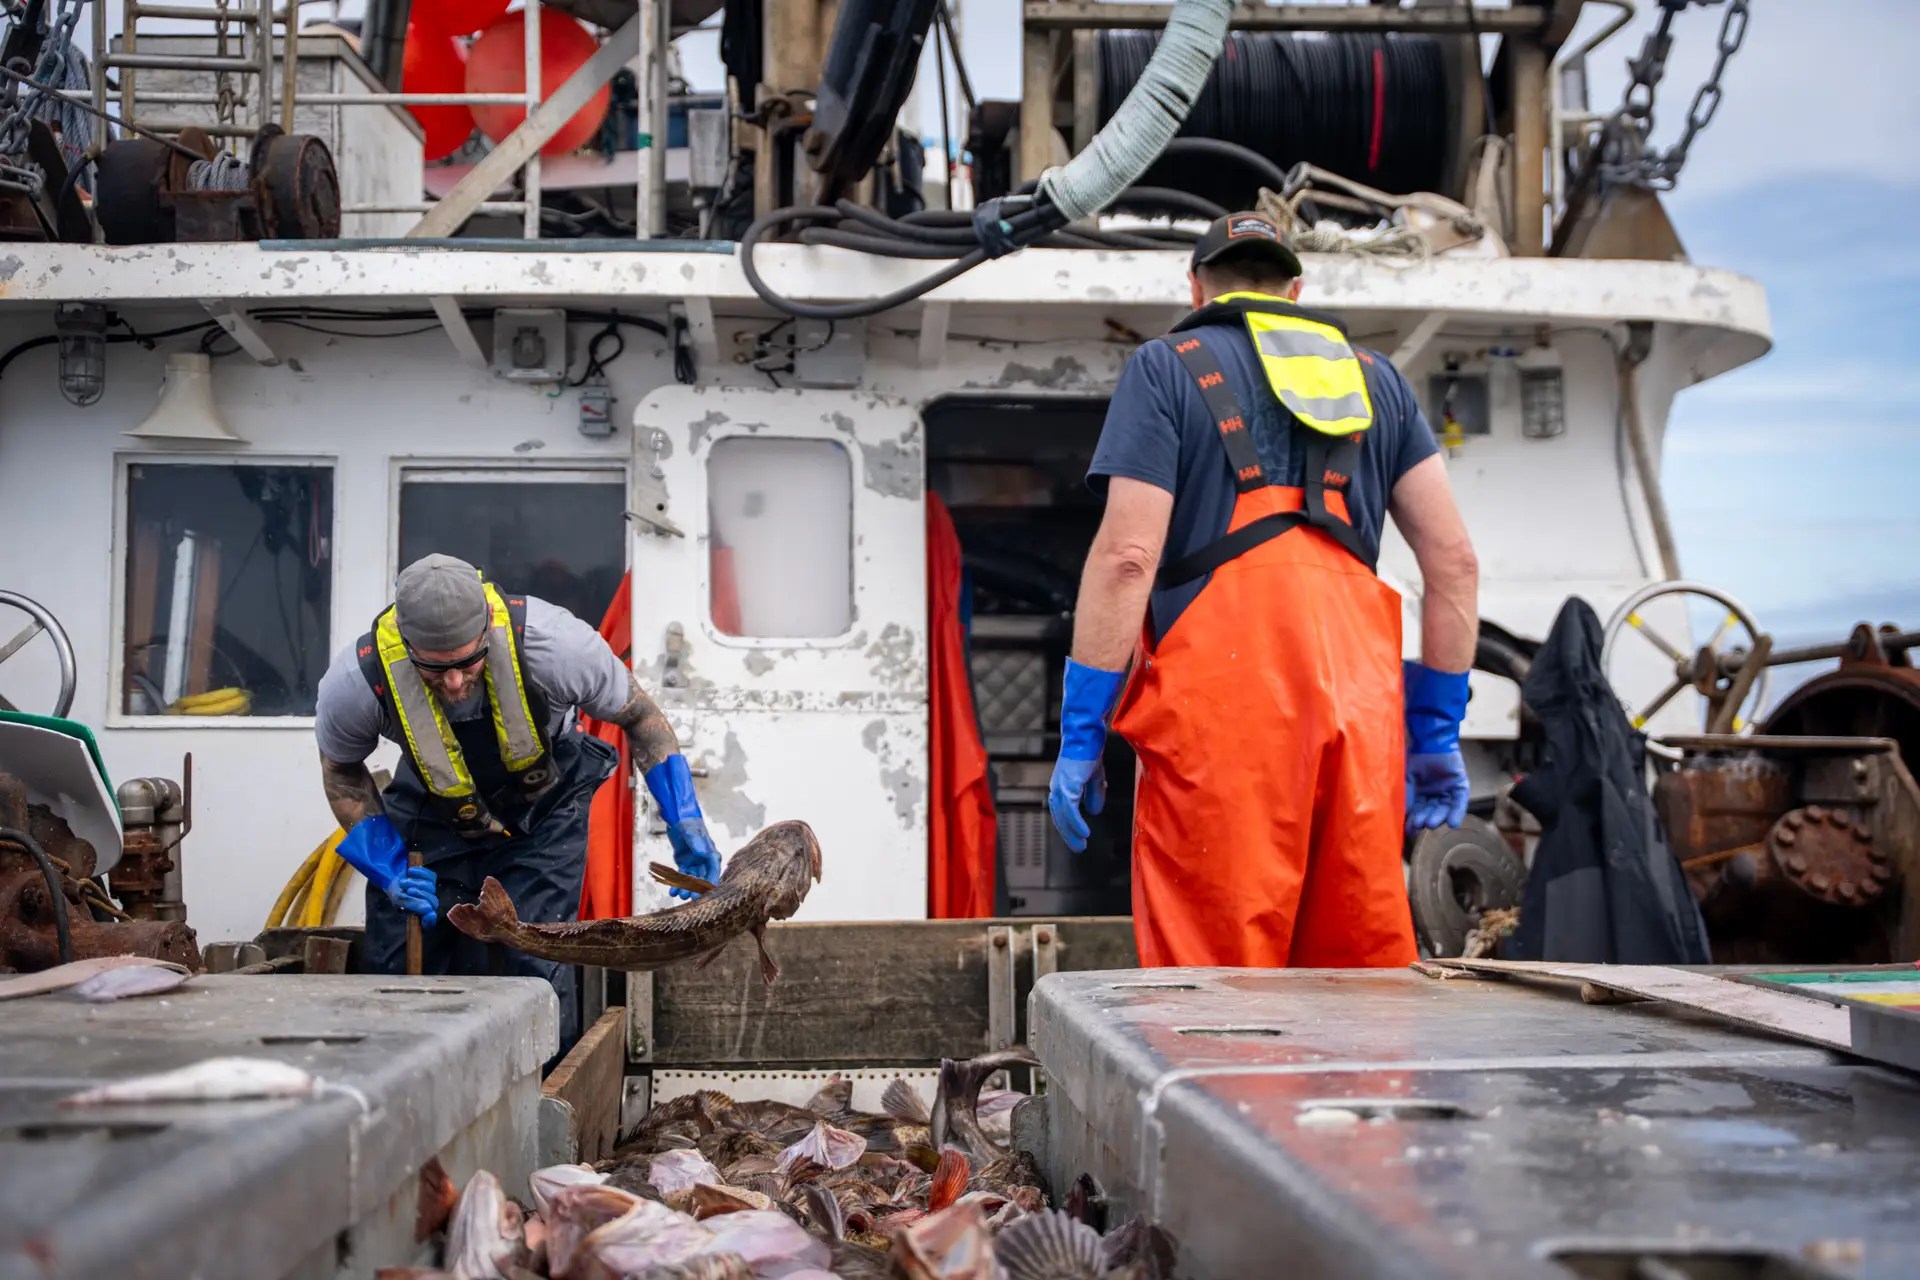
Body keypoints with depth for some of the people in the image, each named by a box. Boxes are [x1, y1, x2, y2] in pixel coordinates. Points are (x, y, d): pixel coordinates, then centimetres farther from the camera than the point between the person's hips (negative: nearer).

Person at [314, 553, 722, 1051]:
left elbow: (640, 716, -16)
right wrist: (390, 872, -16)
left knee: (536, 965, -15)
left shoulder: (551, 642, -36)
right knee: (396, 965, -1)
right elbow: (341, 772, -6)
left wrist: (685, 825, -20)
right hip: (434, 810, 2)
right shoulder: (357, 681, -31)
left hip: (546, 807, -2)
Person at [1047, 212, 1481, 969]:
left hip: (1222, 691, -4)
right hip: (1359, 698, 4)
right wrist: (1437, 729, 17)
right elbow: (1454, 560, 14)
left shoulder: (1167, 368, 9)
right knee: (1367, 971, 9)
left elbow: (1127, 556, -4)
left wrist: (1080, 735, -2)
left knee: (1214, 966, -2)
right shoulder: (1375, 378, 22)